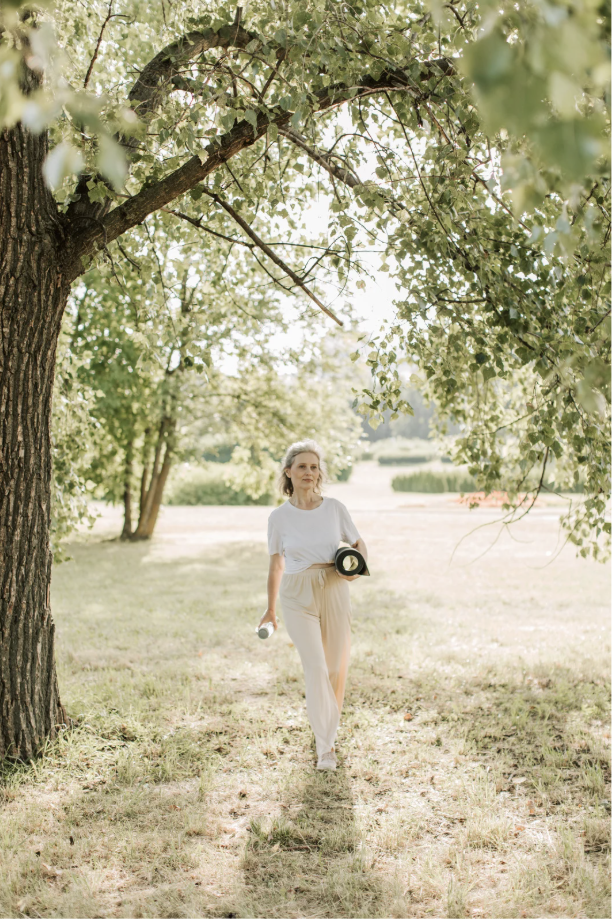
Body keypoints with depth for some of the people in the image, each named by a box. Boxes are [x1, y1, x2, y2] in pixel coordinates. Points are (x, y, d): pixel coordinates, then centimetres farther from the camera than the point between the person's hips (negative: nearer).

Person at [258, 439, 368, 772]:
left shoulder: (335, 508, 0)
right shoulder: (279, 517, -1)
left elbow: (359, 545, 9)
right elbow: (276, 565, 9)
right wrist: (270, 609, 16)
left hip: (334, 592, 2)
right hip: (297, 597, -2)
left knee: (336, 668, 10)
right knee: (316, 667, -12)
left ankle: (328, 729, 37)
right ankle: (325, 748, -4)